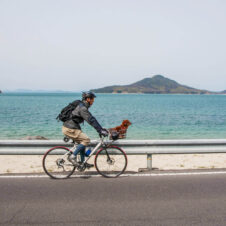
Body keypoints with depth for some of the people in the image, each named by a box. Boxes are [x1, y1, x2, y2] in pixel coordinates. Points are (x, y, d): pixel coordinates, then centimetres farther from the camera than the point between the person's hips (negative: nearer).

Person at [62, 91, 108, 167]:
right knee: (86, 140, -13)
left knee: (82, 141, 14)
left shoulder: (83, 106, 14)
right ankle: (72, 157, -8)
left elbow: (91, 119, 16)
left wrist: (101, 128, 13)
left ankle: (83, 162, 20)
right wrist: (100, 130, -22)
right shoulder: (82, 108, -18)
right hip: (69, 129, -10)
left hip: (71, 127, 10)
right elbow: (91, 120, -23)